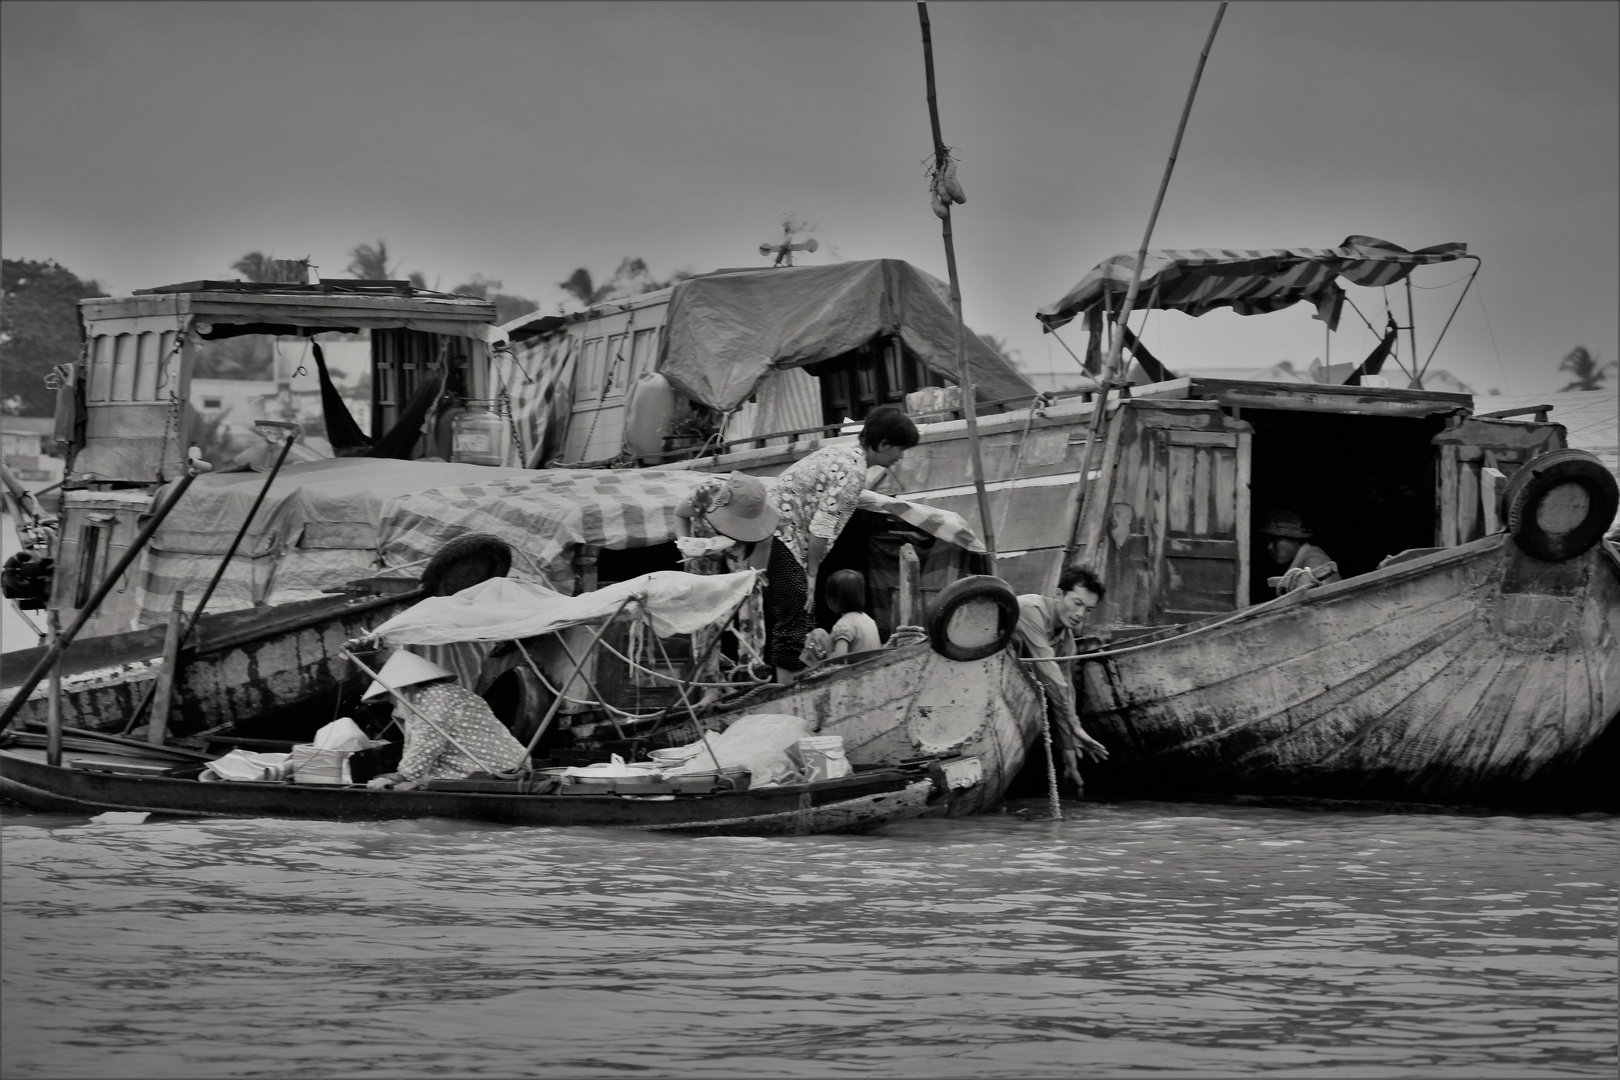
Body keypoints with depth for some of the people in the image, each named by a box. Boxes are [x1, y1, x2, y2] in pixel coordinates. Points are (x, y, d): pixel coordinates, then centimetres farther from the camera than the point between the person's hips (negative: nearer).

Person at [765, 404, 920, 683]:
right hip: (783, 537, -10)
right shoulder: (853, 470, -15)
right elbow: (821, 528, -18)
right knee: (793, 627, -11)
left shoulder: (840, 453, 14)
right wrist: (812, 574, -13)